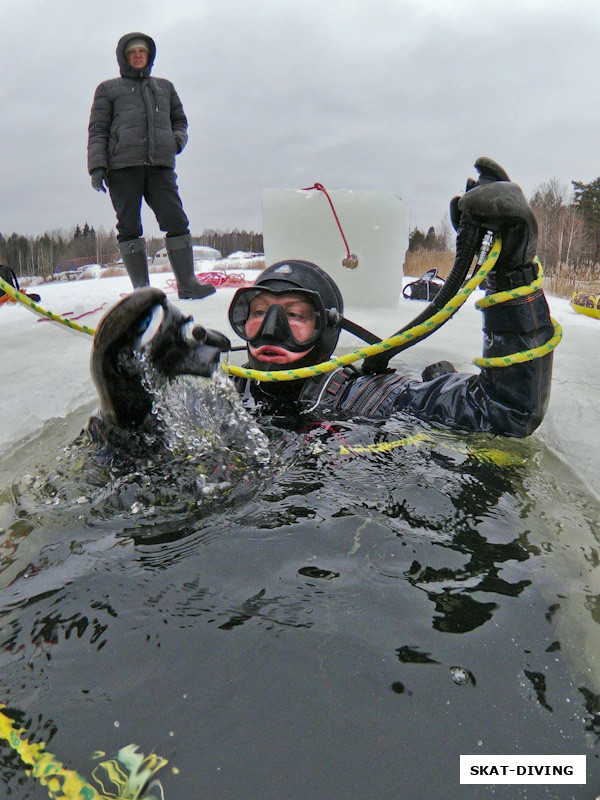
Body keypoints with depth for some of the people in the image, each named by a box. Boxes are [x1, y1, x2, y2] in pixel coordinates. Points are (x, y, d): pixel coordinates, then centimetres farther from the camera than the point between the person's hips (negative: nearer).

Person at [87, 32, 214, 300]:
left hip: (160, 167, 2)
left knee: (177, 222, -11)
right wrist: (97, 166, -4)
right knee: (129, 228, -6)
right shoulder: (108, 89, 17)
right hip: (123, 167, -1)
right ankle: (141, 289, -4)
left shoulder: (164, 87, 26)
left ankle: (187, 283, -8)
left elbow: (179, 119, 30)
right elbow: (97, 130, 10)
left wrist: (178, 138, 6)